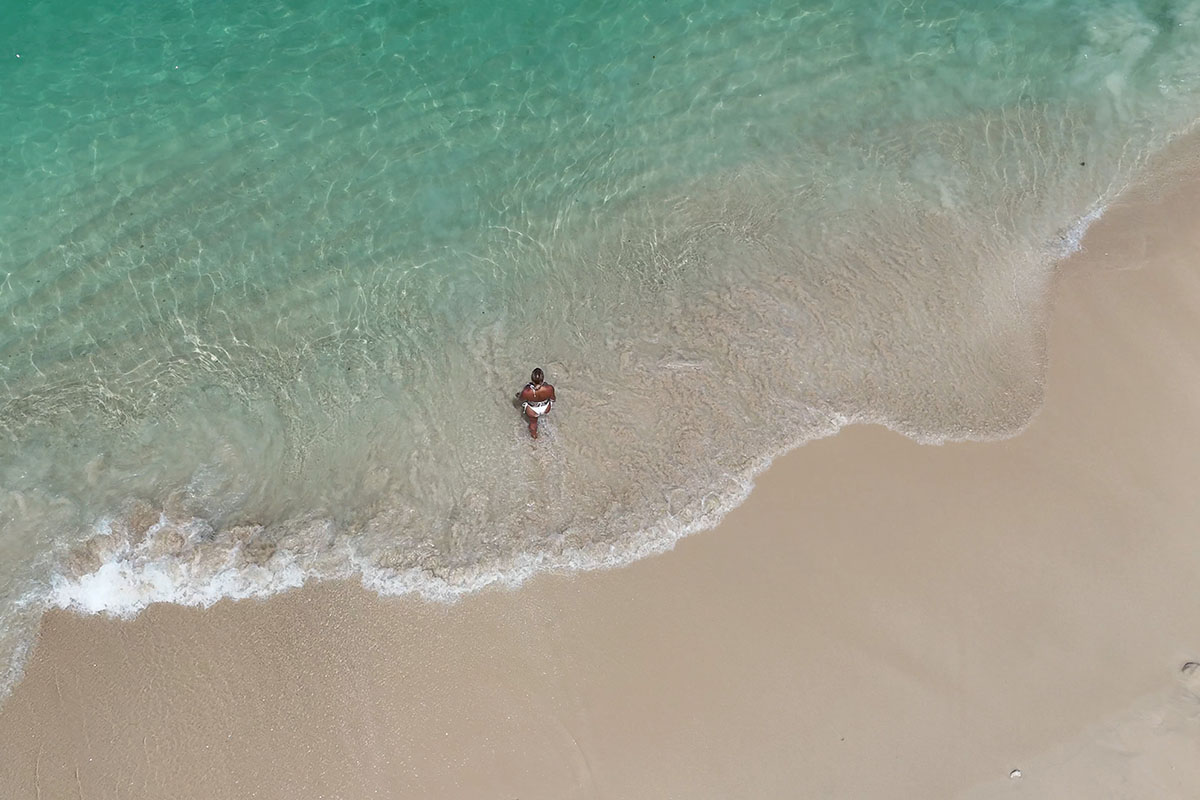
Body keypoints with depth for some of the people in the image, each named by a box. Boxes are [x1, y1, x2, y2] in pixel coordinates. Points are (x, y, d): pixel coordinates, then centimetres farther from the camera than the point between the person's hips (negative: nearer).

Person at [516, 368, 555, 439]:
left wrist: (518, 395, 9)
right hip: (546, 409, 1)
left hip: (532, 411, -1)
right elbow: (552, 398, -15)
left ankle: (534, 435, 64)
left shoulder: (526, 392, -41)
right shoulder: (549, 388, -39)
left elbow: (521, 399, -15)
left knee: (533, 422, 33)